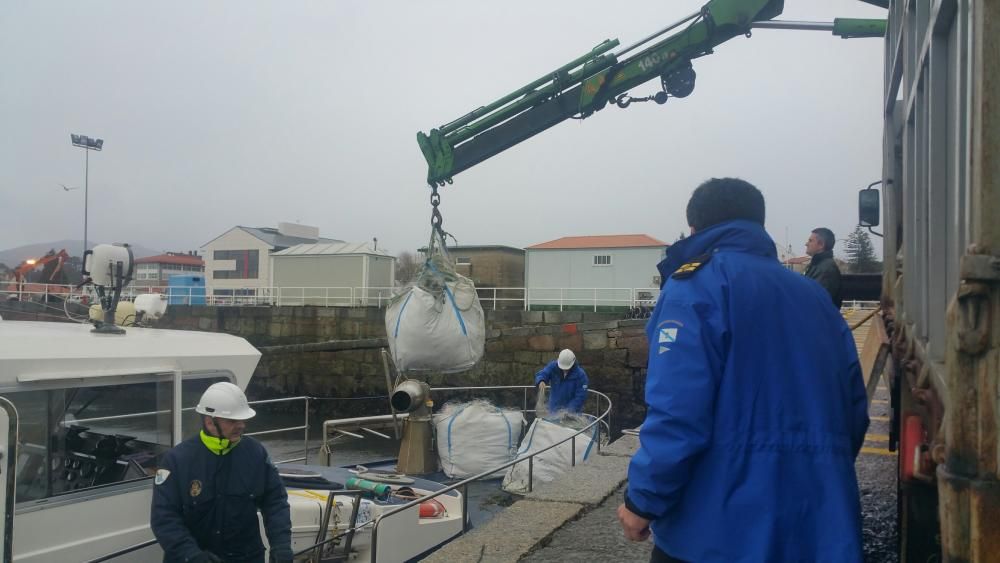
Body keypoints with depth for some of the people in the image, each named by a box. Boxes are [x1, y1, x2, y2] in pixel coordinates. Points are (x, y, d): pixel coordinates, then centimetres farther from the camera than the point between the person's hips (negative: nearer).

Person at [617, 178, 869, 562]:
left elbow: (676, 412, -19)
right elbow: (853, 410, 10)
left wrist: (643, 500, -10)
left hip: (722, 525, -6)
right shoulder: (817, 297, 12)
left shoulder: (696, 285, -9)